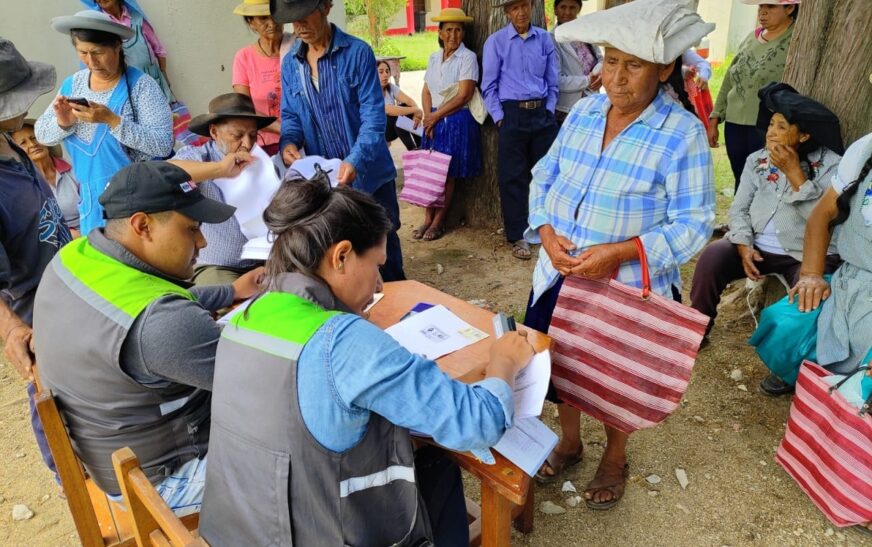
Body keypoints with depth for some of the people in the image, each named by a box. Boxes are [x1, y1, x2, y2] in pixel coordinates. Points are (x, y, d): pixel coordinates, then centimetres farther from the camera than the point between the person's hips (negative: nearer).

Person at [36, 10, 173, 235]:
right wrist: (62, 123, -14)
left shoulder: (140, 85, -13)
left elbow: (163, 144, -22)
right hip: (93, 199, 5)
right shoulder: (72, 84, 3)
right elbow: (42, 134, 7)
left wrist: (111, 120, -28)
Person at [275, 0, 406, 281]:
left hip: (368, 173, -3)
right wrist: (289, 142, -15)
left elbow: (373, 114, -16)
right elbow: (290, 115, 8)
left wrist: (356, 160, -31)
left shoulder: (357, 52, -11)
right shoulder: (290, 63, 3)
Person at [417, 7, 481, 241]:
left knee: (448, 173, 1)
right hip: (434, 121, 5)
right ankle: (428, 218, 14)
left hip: (457, 121, -5)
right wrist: (428, 117, -7)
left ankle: (439, 222, 11)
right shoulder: (433, 58, 10)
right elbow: (426, 91, 10)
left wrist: (436, 116, -9)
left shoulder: (468, 57, -8)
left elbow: (463, 96, -14)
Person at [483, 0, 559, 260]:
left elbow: (553, 82, 9)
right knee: (513, 176, 0)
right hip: (512, 114, -2)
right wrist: (499, 117, -7)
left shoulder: (544, 39, 5)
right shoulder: (496, 41, -2)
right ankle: (517, 237, 9)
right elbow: (489, 85, -1)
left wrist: (549, 112, 1)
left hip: (543, 114, 3)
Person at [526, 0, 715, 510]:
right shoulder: (583, 111, -1)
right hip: (561, 276, 5)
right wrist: (547, 233, -13)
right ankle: (570, 441, 49)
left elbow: (694, 224, -17)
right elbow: (544, 178, 5)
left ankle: (616, 458, 46)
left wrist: (618, 253, -27)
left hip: (629, 289, -4)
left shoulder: (684, 132, -17)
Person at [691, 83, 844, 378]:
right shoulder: (757, 160, 7)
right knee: (712, 257, -23)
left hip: (807, 253, -3)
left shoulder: (830, 165, -6)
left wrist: (794, 172, -18)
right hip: (757, 244, 3)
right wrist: (744, 245, -14)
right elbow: (739, 208, 3)